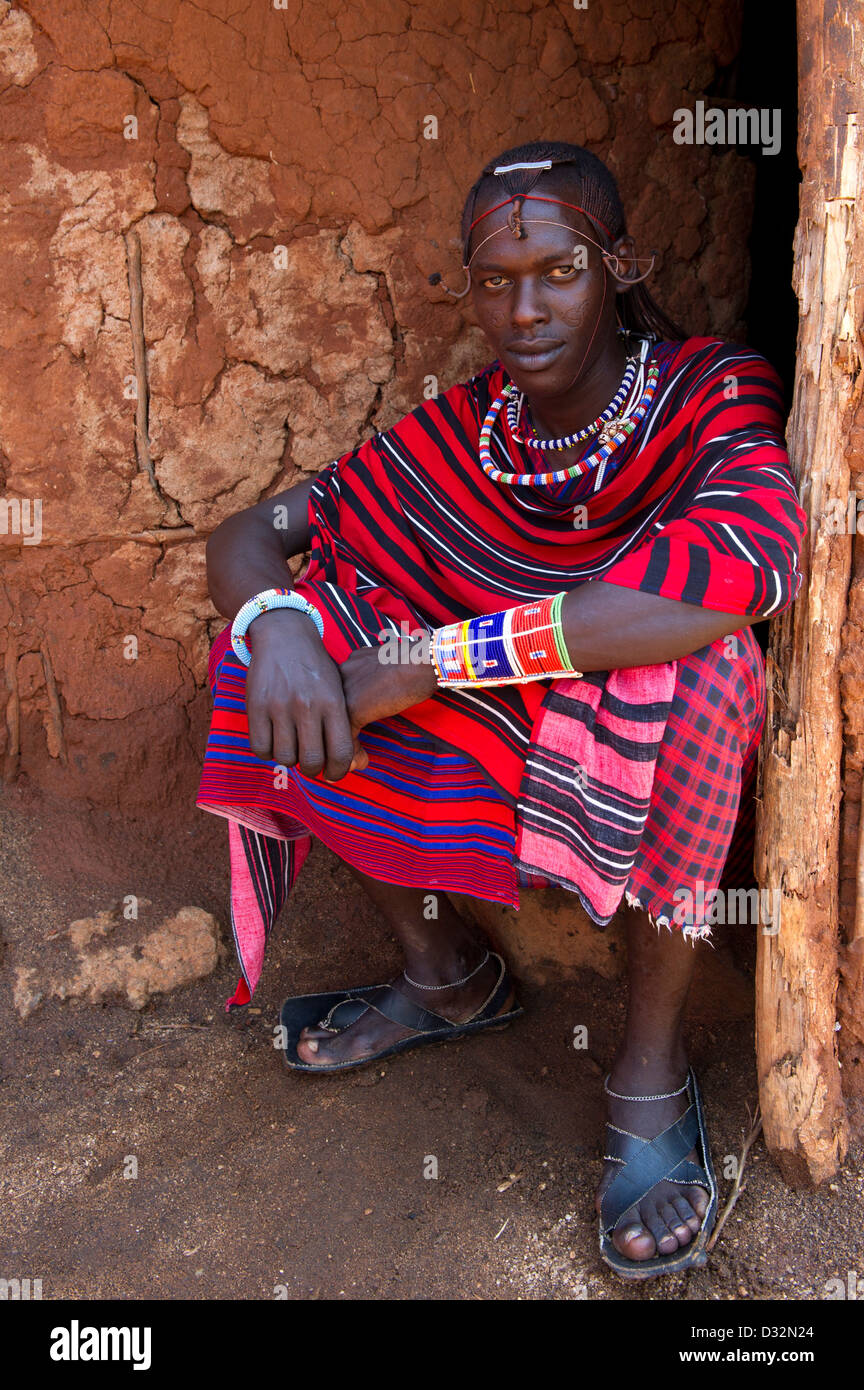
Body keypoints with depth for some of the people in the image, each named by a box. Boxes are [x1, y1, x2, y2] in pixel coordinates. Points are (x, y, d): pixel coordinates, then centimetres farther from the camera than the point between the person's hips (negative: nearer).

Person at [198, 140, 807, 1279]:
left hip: (657, 764, -4)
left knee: (694, 655, -37)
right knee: (279, 629, -10)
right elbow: (245, 537, -4)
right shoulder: (459, 433, -4)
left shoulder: (712, 394, -16)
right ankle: (447, 977, 5)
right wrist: (276, 620, -31)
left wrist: (425, 658, -38)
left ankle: (653, 1065, -16)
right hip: (507, 754, 4)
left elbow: (749, 563, -40)